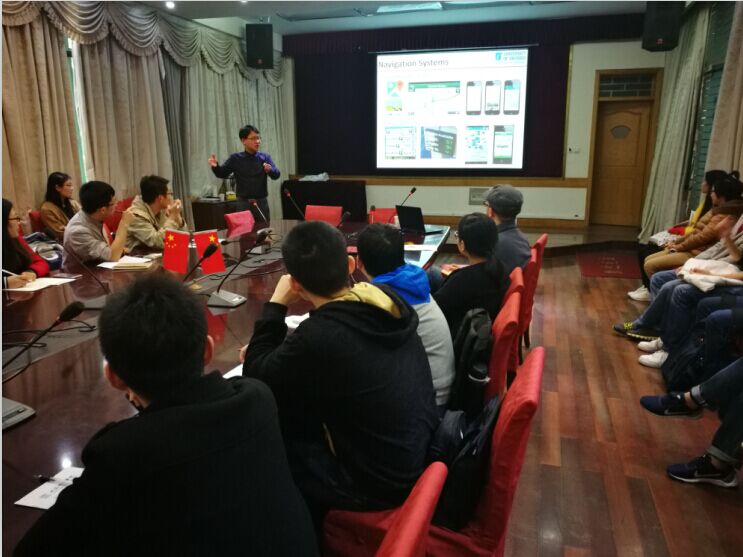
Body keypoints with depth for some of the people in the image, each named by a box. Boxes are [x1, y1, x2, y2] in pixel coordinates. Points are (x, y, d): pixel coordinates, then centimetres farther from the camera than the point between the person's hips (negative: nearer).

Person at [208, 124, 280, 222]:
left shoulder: (265, 157, 3)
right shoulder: (235, 158, 2)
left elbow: (276, 175, -6)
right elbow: (222, 174, 4)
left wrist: (270, 170, -29)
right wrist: (215, 166, -18)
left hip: (261, 202, 1)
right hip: (243, 203, -1)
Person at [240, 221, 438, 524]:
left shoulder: (320, 335, -31)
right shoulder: (386, 299, -8)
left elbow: (257, 380, -12)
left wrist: (275, 305, -7)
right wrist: (269, 350, 6)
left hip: (383, 480, -7)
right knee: (300, 424, 17)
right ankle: (316, 524, 36)